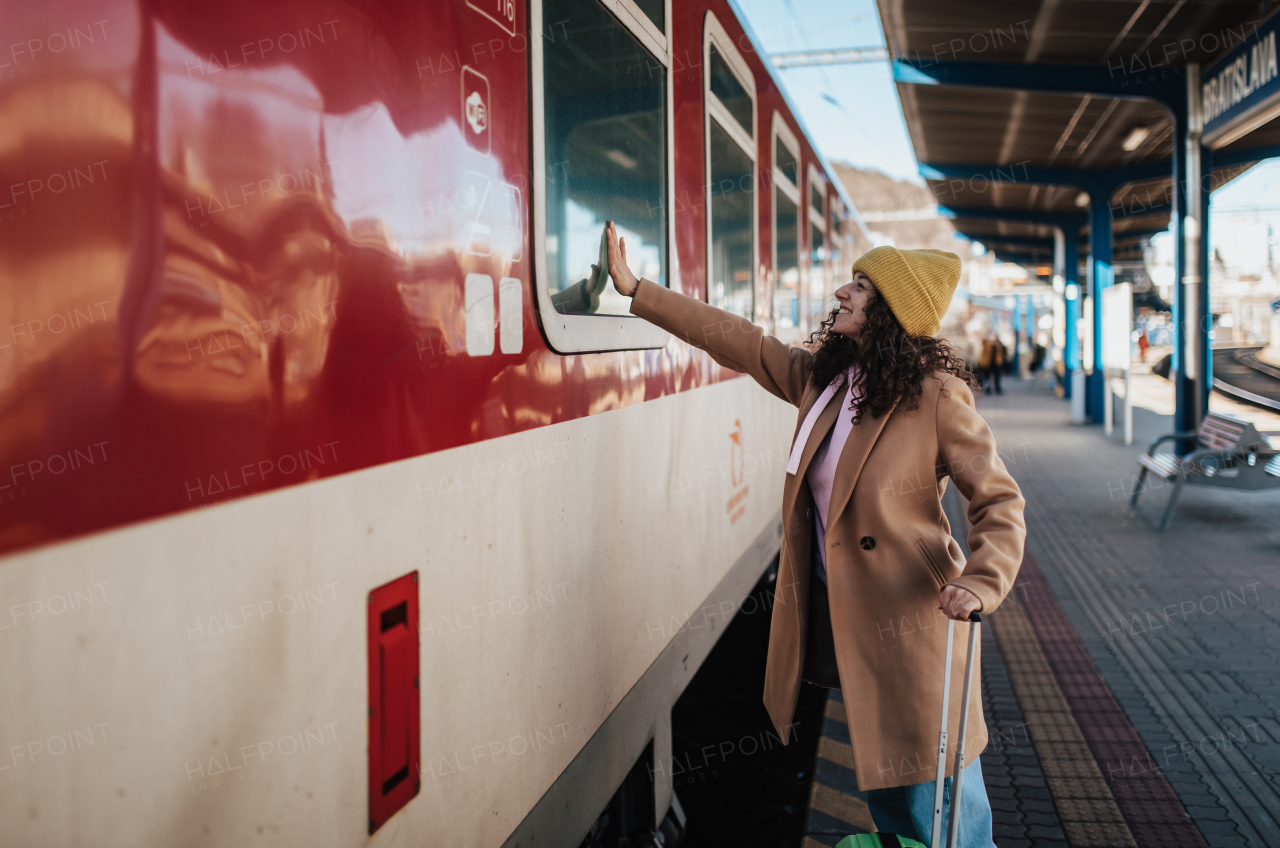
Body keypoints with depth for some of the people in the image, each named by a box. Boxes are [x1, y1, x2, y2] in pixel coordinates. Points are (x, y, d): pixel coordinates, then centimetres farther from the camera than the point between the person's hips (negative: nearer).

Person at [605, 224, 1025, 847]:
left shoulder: (936, 396, -13)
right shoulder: (821, 378, 5)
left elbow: (999, 500, -8)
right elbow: (735, 339, 11)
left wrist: (982, 583, -24)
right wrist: (635, 291, 13)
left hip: (909, 623, -6)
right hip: (834, 616, 6)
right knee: (878, 782, 20)